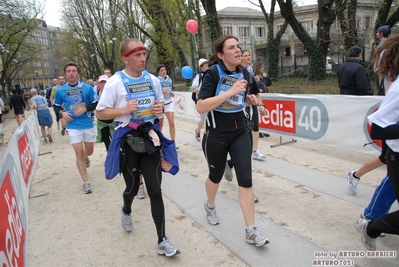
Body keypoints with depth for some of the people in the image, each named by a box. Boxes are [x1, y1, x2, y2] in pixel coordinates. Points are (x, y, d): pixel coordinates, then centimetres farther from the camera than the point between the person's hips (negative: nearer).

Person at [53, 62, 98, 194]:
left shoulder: (87, 88, -6)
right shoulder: (60, 90, -3)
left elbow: (95, 104, 0)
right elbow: (56, 106, 10)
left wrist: (85, 109, -17)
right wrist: (62, 113, -11)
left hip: (87, 124, 1)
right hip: (73, 126, -1)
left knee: (89, 151, 16)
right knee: (79, 153, -5)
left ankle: (85, 158, 55)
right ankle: (86, 182, 6)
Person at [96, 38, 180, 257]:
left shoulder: (153, 80, 4)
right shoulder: (115, 82, -9)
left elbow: (160, 103, 18)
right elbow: (100, 113, -6)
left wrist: (160, 108, -5)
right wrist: (123, 110, -22)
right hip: (128, 140, -2)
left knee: (155, 190, 0)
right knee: (132, 187, 15)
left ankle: (162, 240, 10)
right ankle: (126, 211, 53)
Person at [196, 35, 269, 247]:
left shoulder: (245, 73, 1)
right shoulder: (213, 73, -16)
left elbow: (256, 95, 21)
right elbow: (200, 107, -27)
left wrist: (253, 99, -3)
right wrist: (231, 92, -31)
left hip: (240, 132, 4)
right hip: (216, 135, -4)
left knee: (246, 179, -2)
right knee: (216, 176, 16)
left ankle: (251, 231, 10)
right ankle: (210, 206, 49)